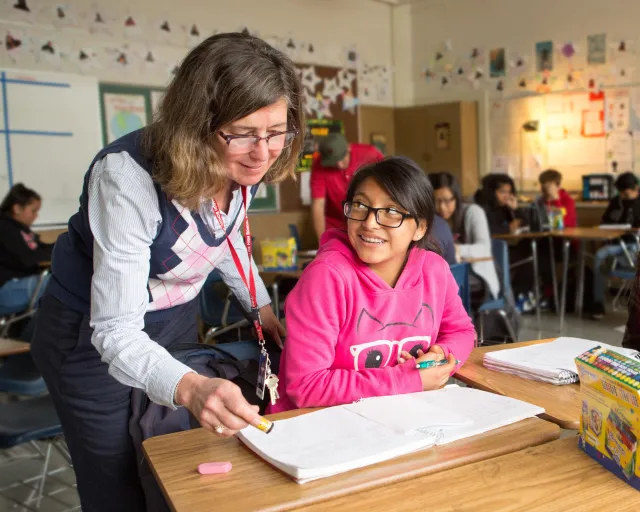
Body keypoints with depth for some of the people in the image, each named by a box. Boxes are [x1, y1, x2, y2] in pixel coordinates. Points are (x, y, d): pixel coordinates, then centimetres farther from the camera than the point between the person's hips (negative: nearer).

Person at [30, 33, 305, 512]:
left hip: (178, 320, 6)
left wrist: (266, 310, 7)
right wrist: (190, 387, -53)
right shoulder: (128, 177, -34)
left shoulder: (244, 165, -15)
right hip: (93, 334, -5)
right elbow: (116, 331, -36)